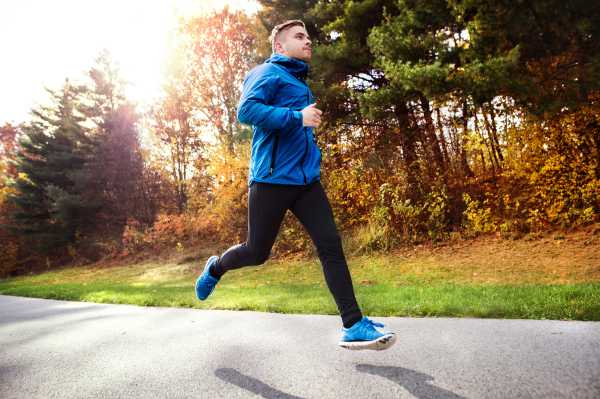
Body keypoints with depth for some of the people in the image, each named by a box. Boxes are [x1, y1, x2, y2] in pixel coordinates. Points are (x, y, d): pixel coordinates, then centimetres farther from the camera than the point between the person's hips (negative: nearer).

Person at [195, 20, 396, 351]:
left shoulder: (299, 82, 25)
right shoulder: (268, 73, -1)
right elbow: (246, 110, -20)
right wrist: (297, 117, -22)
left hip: (306, 180, 7)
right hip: (271, 180, -7)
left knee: (331, 246, -5)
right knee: (256, 253, 4)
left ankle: (354, 327, -2)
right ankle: (215, 268, 36)